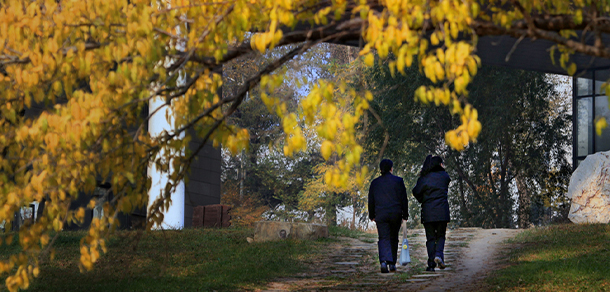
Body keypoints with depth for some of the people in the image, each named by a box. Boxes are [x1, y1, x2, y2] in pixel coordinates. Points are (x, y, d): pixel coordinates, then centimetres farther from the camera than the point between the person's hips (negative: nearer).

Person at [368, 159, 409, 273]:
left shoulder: (375, 182, 5)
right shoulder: (398, 181, -2)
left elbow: (371, 201, 10)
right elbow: (403, 199, -2)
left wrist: (372, 215, 19)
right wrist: (405, 214, 5)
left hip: (381, 215, 1)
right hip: (395, 214, -1)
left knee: (384, 238, -2)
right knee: (393, 238, 13)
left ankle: (384, 261, -24)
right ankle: (392, 263, 16)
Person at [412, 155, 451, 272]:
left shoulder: (424, 178, 0)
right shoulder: (444, 176, 3)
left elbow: (416, 192, -4)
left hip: (428, 211, 0)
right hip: (442, 212, 0)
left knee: (430, 237, 5)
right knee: (441, 235, 13)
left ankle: (431, 264, -1)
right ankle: (439, 254, -14)